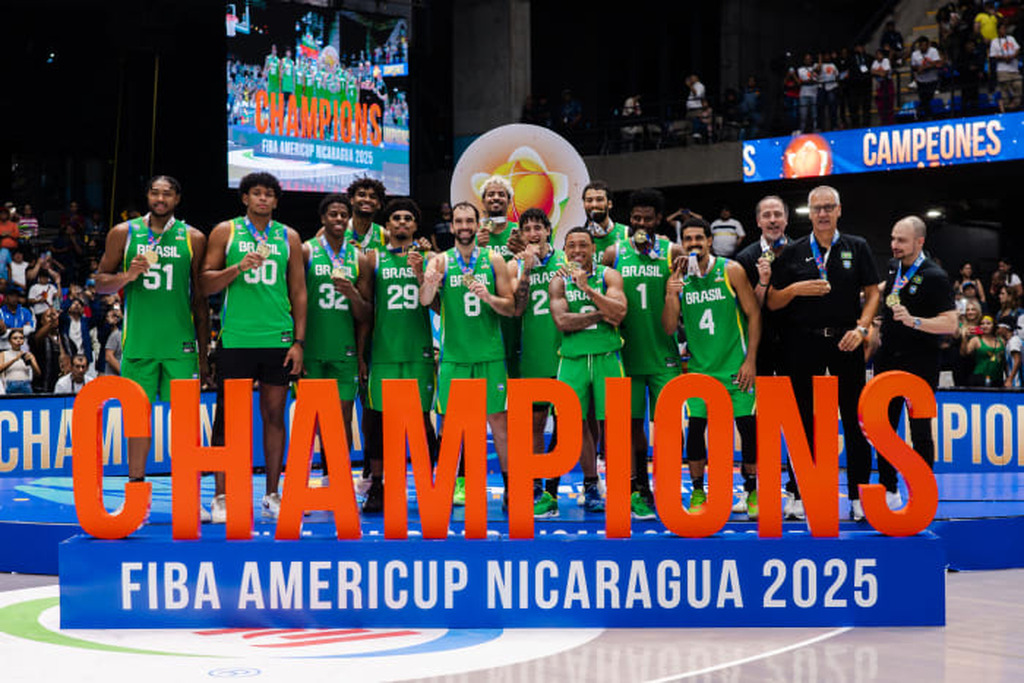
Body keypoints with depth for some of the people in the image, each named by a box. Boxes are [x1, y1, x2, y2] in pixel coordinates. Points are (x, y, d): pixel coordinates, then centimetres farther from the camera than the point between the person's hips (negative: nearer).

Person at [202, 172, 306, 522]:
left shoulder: (289, 237, 11)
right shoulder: (225, 231, 6)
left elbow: (298, 291, 10)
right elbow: (205, 283, 2)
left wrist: (299, 341, 3)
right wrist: (238, 268, -15)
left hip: (278, 340, 2)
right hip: (236, 338, -2)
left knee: (274, 415, 5)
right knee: (228, 416, -1)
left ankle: (272, 495, 11)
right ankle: (221, 497, 4)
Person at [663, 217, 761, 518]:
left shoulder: (731, 271, -3)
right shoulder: (679, 278, 4)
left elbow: (754, 314, -2)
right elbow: (669, 328, 3)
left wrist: (750, 360, -8)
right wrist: (670, 296, -14)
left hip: (735, 366, -2)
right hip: (699, 367, 2)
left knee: (748, 426, -2)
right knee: (694, 427, -5)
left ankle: (752, 493, 13)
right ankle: (698, 493, 9)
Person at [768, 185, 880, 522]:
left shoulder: (857, 248, 7)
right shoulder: (792, 253, 7)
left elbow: (872, 293, 6)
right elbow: (772, 302, 7)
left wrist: (861, 328, -8)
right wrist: (795, 289, -11)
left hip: (846, 341, 0)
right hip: (803, 343, 0)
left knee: (854, 416, 1)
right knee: (803, 418, 3)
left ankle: (859, 494, 8)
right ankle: (797, 494, 10)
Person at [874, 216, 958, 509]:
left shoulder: (934, 276, -14)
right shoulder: (893, 267, 8)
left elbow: (950, 323, -19)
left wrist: (914, 321, -30)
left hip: (920, 363, -7)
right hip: (888, 359, 7)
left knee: (920, 430, -1)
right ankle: (889, 491, 20)